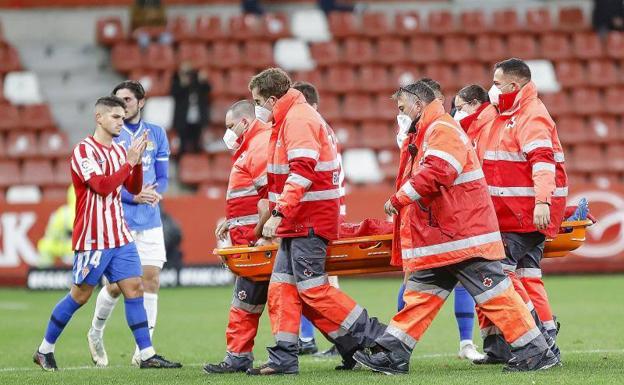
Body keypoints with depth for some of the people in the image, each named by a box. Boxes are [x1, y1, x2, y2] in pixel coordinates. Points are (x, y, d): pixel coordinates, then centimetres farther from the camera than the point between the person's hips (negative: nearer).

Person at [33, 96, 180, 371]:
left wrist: (137, 160, -3)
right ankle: (44, 350, 14)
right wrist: (129, 162, -17)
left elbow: (134, 188, 12)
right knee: (80, 295, 1)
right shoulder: (84, 150, -11)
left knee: (134, 289, -1)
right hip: (92, 238, -7)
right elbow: (102, 185, -21)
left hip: (120, 236, 7)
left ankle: (147, 354, -1)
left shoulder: (120, 151, 12)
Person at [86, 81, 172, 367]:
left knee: (151, 281, -3)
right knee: (117, 284, -3)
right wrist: (133, 196, -19)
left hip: (150, 221, 3)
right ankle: (96, 333, 24)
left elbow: (163, 176, 11)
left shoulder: (156, 134, 10)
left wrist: (155, 193, -11)